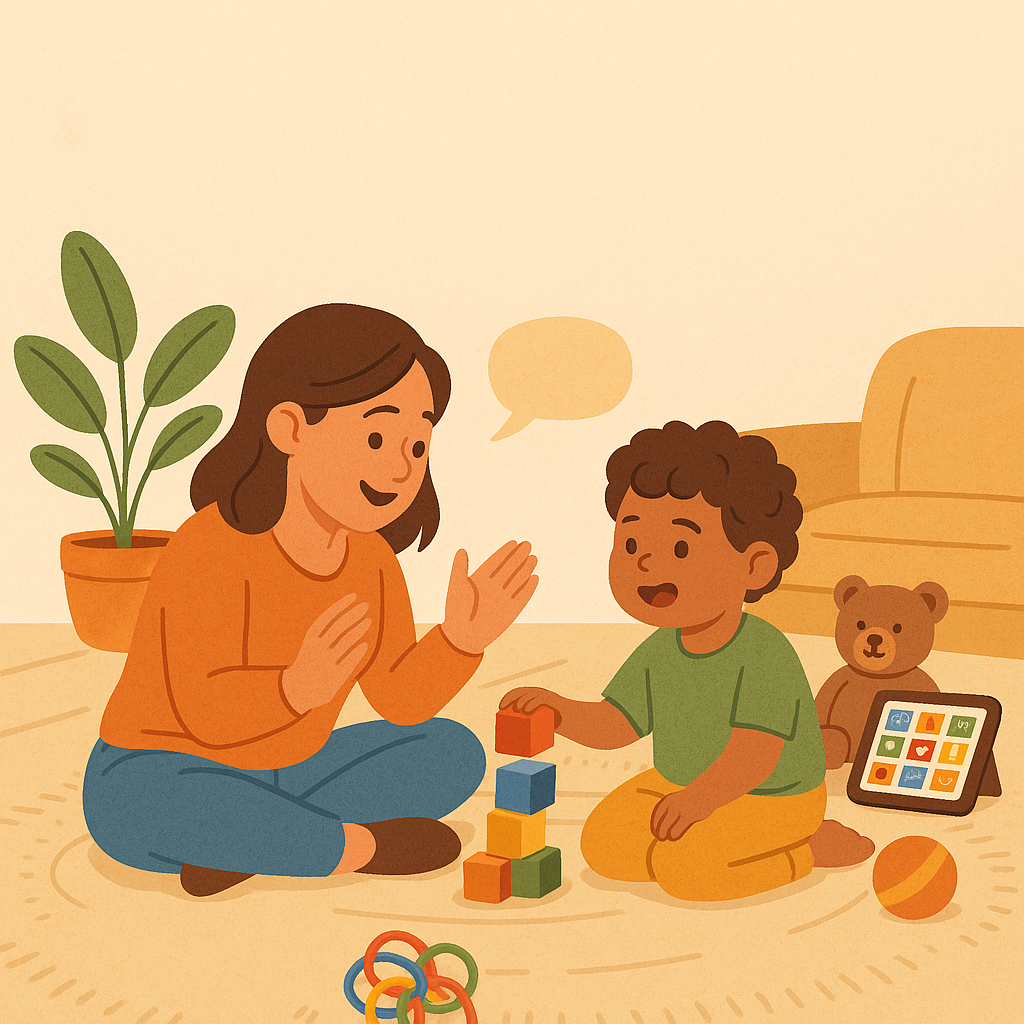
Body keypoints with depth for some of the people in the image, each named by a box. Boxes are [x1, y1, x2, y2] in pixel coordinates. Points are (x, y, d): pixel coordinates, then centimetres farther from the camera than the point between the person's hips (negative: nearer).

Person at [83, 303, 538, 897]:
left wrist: (461, 638, -20)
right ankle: (359, 846, -18)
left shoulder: (370, 557, -2)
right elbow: (206, 713, -29)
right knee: (162, 807, -43)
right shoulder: (215, 549, -26)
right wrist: (298, 689, -47)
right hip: (159, 779, -7)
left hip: (278, 781, 8)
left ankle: (252, 848, -10)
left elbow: (400, 697, -2)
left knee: (455, 752, 1)